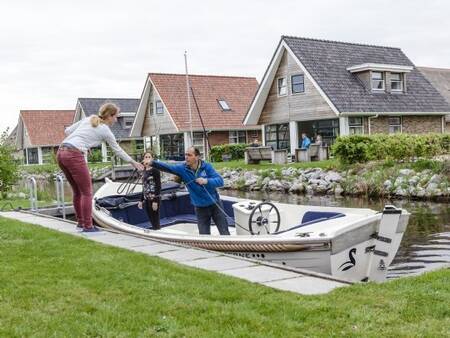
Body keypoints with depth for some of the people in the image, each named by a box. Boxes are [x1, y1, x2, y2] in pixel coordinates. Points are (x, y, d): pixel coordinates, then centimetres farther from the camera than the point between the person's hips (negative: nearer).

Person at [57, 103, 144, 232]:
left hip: (61, 153, 8)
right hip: (74, 156, -8)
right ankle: (87, 226, 8)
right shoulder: (105, 131, 4)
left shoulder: (88, 119, 20)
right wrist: (133, 162, 27)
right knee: (86, 192, 5)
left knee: (77, 191, 19)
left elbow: (68, 131, 18)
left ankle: (80, 221, 30)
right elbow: (118, 150, 15)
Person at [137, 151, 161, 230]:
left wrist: (155, 201, -17)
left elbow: (158, 186, -13)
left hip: (154, 199, -7)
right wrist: (141, 200, 17)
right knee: (151, 220, 11)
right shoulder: (144, 171, 12)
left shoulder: (155, 170, -9)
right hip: (147, 199, 7)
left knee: (155, 221, -3)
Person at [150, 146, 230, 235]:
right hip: (200, 208, 2)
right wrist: (152, 163, -38)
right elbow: (167, 167, -22)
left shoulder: (206, 166, -12)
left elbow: (220, 181, -18)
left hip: (215, 205, -1)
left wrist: (206, 181, -36)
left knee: (225, 233, 5)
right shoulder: (182, 168, -9)